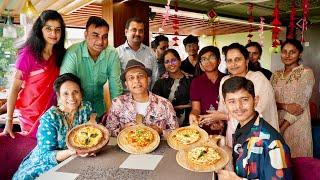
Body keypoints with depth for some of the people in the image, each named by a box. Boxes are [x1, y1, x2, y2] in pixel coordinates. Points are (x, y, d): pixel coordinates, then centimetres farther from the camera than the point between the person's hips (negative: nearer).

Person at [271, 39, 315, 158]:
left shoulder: (306, 73, -5)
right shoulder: (276, 75, 9)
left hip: (296, 125, -4)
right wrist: (285, 106, -17)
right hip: (276, 123, 4)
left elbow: (300, 104, -13)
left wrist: (282, 128, -18)